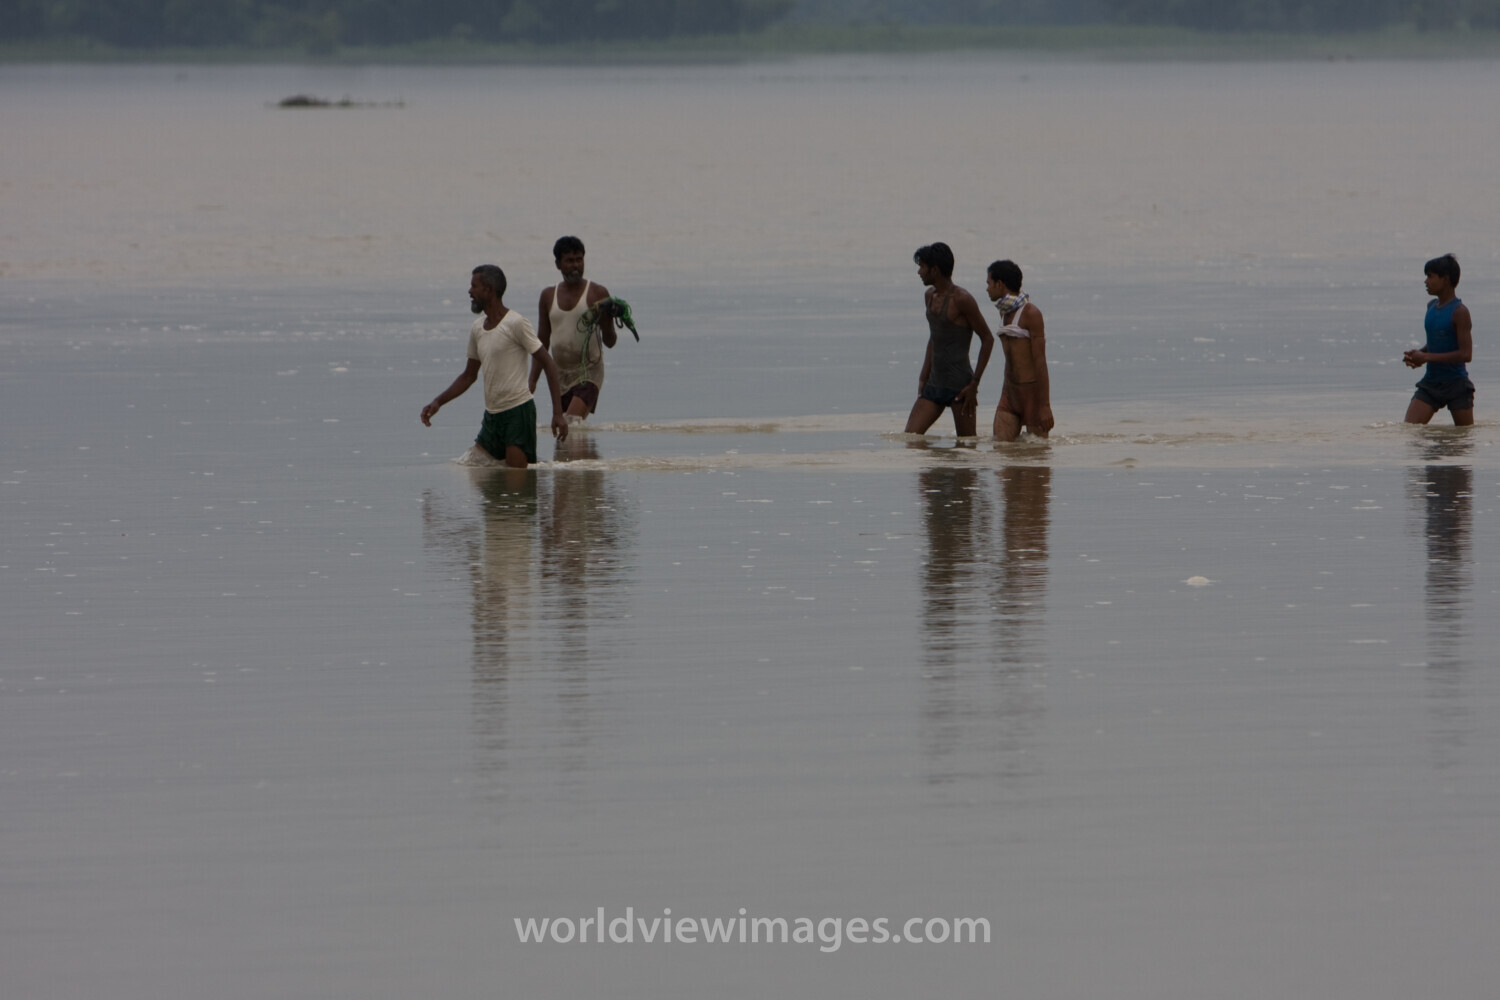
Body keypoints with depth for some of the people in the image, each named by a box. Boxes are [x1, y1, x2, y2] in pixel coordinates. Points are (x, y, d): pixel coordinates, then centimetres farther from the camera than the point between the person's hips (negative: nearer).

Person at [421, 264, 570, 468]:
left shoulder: (515, 324, -11)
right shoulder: (477, 329, 11)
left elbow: (549, 365, -11)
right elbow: (469, 376, 21)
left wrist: (558, 413, -17)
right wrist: (438, 402, 9)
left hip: (518, 412, -8)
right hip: (491, 415, 8)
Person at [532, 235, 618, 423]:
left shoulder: (597, 293, -3)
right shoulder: (548, 296, 9)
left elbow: (609, 342, -4)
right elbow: (542, 342, 13)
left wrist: (606, 318, -25)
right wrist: (532, 379, 5)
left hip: (588, 373, -5)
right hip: (560, 373, 5)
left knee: (572, 422, -24)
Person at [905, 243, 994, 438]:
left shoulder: (961, 300, -13)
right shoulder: (930, 296, 12)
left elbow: (987, 339, -11)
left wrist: (974, 385, -13)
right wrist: (923, 378, 17)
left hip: (959, 385, -8)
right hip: (934, 385, 8)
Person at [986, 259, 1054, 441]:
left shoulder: (1030, 313, -13)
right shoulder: (1006, 312, 13)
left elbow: (1040, 361, -17)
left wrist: (1045, 406, -20)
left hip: (1033, 390, -8)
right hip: (1010, 391, 8)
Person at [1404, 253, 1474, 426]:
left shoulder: (1459, 312, -13)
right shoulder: (1432, 307, 10)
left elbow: (1465, 354, -19)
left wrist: (1426, 357, -18)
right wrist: (1418, 353, 2)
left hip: (1457, 385, -7)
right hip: (1431, 383, 7)